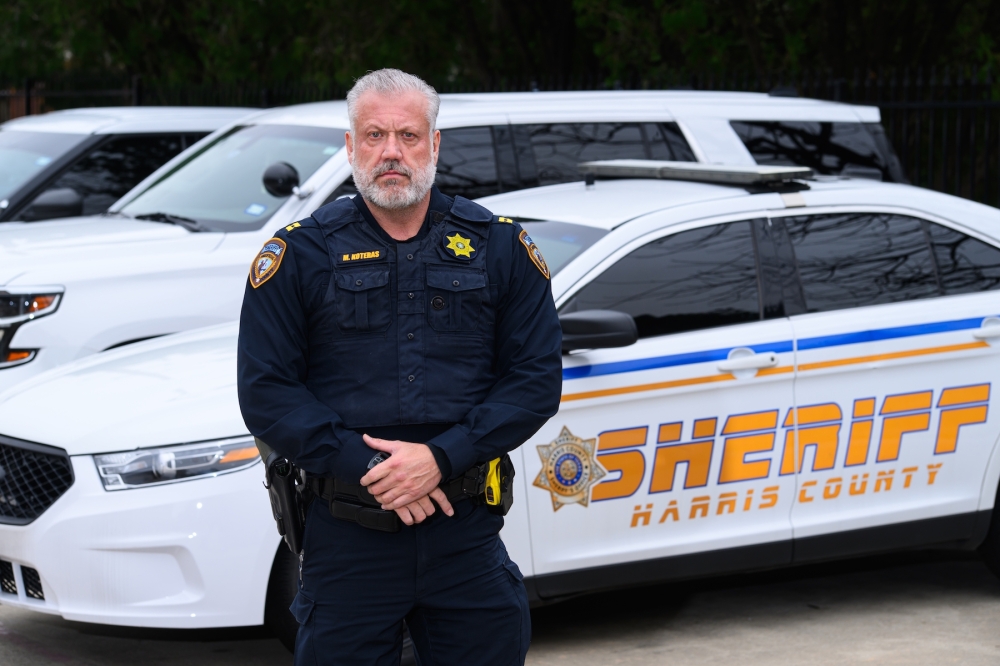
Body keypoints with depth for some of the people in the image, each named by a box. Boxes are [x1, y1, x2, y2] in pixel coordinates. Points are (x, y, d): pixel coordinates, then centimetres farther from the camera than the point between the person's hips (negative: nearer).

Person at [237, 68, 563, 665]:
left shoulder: (498, 246, 6)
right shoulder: (301, 253, 2)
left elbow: (538, 377, 2)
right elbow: (266, 391, -2)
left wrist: (442, 458, -11)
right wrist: (363, 469, -13)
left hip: (466, 533, 1)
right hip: (347, 541, -1)